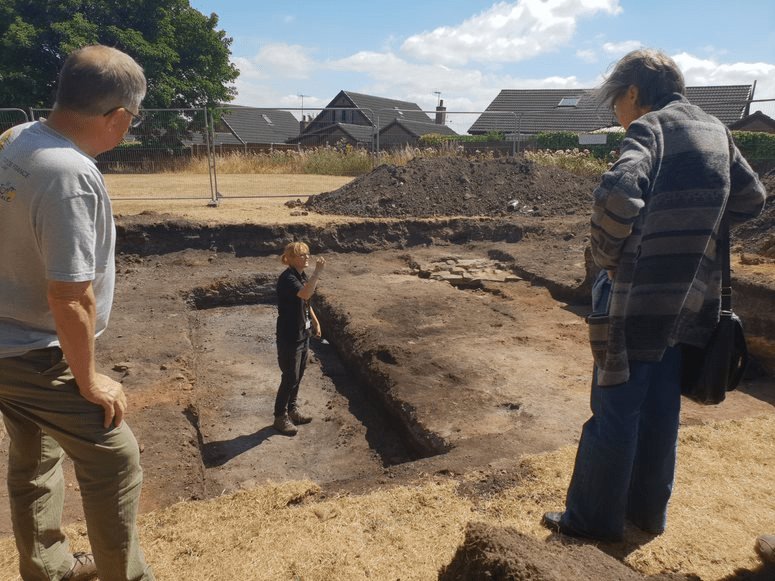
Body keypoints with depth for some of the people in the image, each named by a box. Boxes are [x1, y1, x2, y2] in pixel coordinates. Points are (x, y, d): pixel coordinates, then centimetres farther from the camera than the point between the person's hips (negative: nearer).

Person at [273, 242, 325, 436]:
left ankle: (293, 409, 36)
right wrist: (318, 271, -38)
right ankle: (280, 417, 16)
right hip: (289, 337, -9)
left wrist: (315, 321, 19)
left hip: (303, 333, 9)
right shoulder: (287, 278, -22)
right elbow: (305, 293, -40)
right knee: (290, 378, 0)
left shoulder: (302, 275, 7)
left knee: (298, 375, 19)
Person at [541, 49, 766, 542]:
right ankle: (649, 509, 32)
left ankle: (594, 518, 18)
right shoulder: (716, 130, 11)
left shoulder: (650, 127, -12)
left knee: (615, 412, 4)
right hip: (692, 297, 8)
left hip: (641, 295, -8)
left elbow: (618, 195, -31)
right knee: (661, 408, 18)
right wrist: (690, 226, 15)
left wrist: (607, 254, -15)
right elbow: (752, 198, 20)